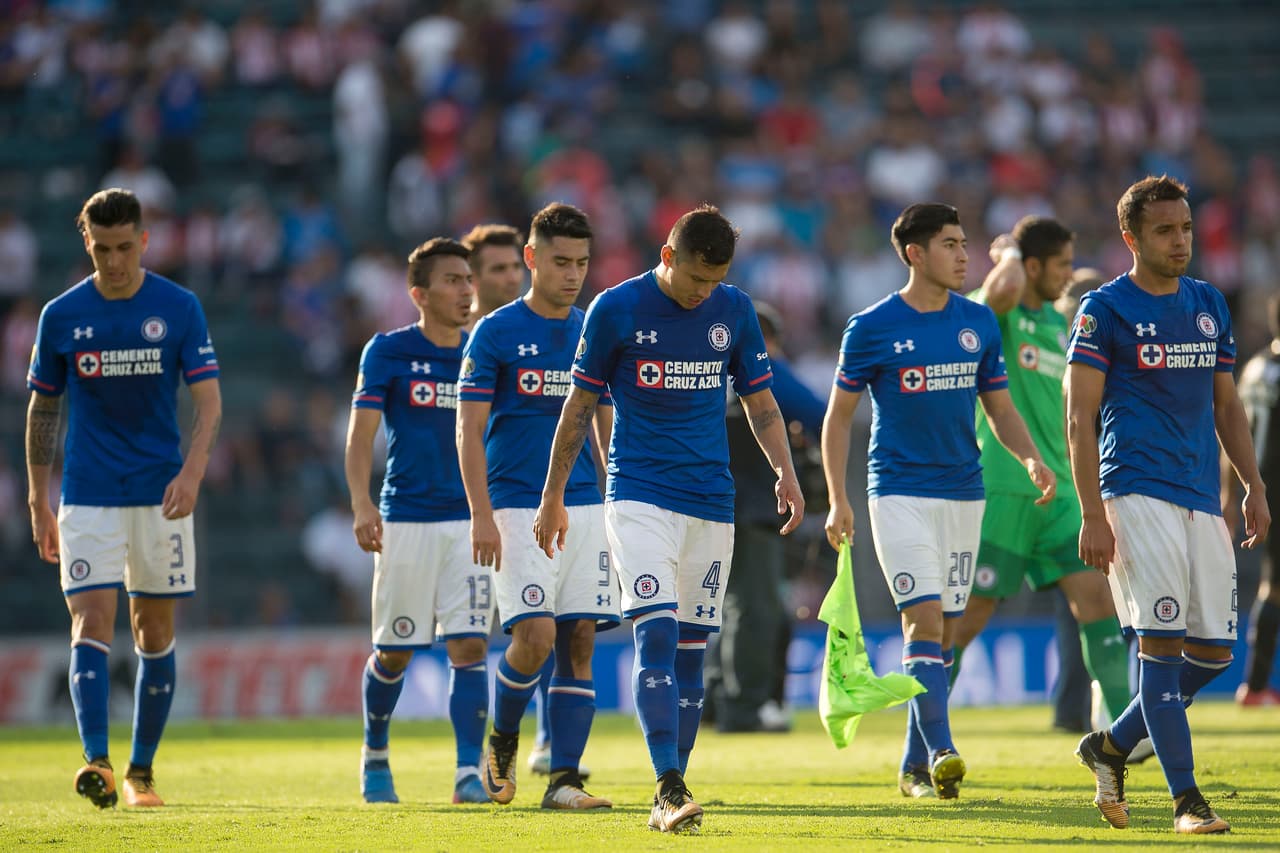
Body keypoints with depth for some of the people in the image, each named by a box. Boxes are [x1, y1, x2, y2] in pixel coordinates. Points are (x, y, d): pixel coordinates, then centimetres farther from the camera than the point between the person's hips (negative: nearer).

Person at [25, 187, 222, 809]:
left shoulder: (180, 308, -1)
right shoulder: (62, 315, 2)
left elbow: (209, 400, -4)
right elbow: (42, 409, 10)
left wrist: (192, 471, -20)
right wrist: (38, 502, 9)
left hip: (161, 495, 0)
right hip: (88, 496, 0)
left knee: (155, 634, 6)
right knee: (91, 622, -14)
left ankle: (142, 770, 17)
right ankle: (96, 762, -23)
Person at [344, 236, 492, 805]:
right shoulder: (388, 351, -1)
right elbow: (361, 432, -4)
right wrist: (362, 503, -17)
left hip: (470, 520, 2)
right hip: (406, 521, -2)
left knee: (469, 646, -9)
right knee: (395, 651, 6)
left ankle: (470, 773, -10)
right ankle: (375, 756, 28)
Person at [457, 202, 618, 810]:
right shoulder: (495, 333, -2)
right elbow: (469, 430, -4)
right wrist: (481, 515, -12)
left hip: (586, 505, 4)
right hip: (518, 506, -4)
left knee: (580, 641, -1)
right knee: (535, 634, -16)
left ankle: (563, 779, 1)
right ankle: (501, 742, 10)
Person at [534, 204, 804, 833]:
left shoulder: (734, 310, 5)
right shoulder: (615, 309, -4)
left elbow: (760, 403, 13)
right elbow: (580, 405, 3)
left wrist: (785, 472, -3)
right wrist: (552, 497, 5)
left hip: (712, 500, 4)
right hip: (639, 494, -4)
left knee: (691, 648, 5)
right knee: (656, 635, -18)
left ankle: (671, 797, 12)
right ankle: (670, 790, -25)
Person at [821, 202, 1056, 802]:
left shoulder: (979, 323, 7)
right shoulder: (872, 327, -5)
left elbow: (1000, 409, 14)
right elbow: (838, 415, 1)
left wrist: (1031, 460, -5)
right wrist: (837, 500, -6)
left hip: (963, 493, 5)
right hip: (900, 493, -5)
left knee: (944, 630, 6)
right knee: (924, 619, -17)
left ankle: (914, 767, 14)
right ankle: (941, 754, -23)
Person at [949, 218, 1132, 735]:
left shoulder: (1056, 323, 17)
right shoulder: (990, 313, -6)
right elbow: (1004, 288, -32)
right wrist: (1007, 253, -11)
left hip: (1056, 491, 7)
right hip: (999, 489, -7)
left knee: (1095, 596, -3)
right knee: (969, 613, -3)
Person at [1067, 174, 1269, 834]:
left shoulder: (1209, 304, 15)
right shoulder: (1105, 310, -3)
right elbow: (1079, 418, -6)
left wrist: (1253, 485, 11)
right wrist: (1093, 516, -13)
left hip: (1202, 497, 6)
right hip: (1137, 494, -6)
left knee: (1214, 649, 3)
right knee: (1162, 638, -11)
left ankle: (1113, 744, 21)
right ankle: (1185, 796, -8)